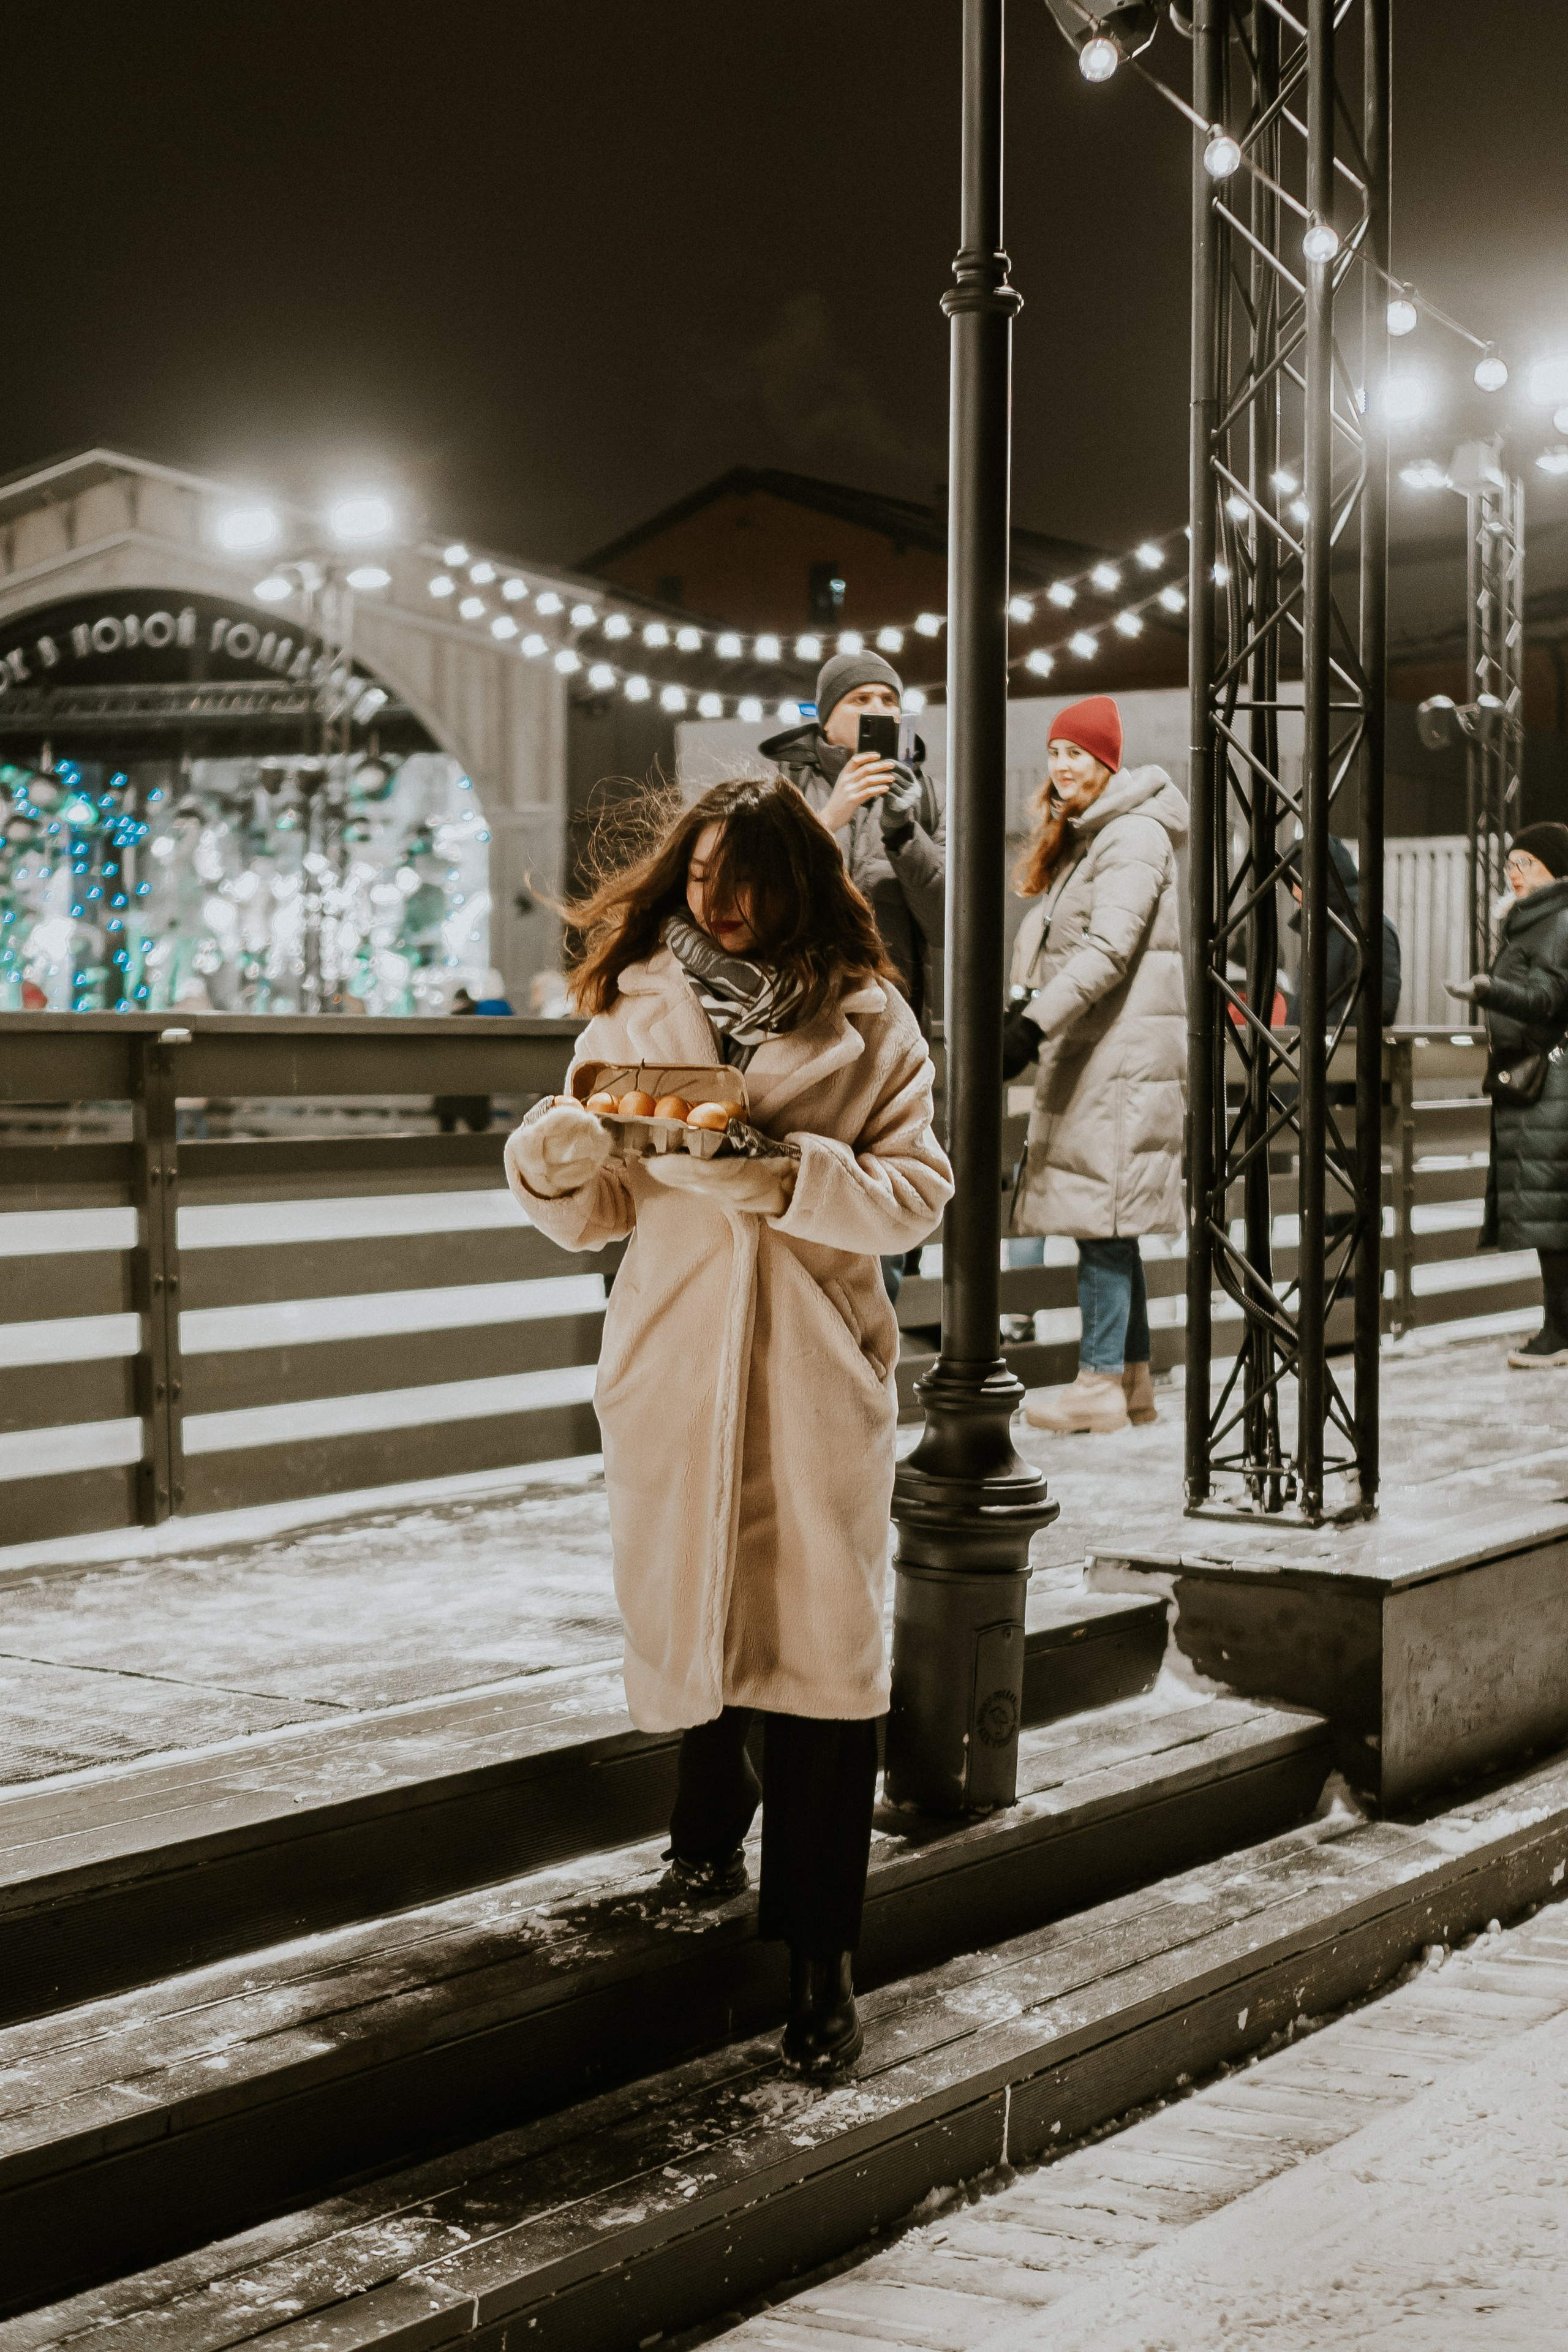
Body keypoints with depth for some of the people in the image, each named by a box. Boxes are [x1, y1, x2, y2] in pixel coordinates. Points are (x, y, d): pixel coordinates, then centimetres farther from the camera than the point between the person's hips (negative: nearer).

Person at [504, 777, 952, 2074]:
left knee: (824, 1646, -4)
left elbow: (918, 1190, -4)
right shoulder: (630, 1007, 8)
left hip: (819, 1369, -2)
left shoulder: (867, 1019, 4)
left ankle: (823, 1953, 2)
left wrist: (790, 1178, -19)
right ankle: (710, 1833, 41)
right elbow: (597, 1214, 5)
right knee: (686, 1620, 11)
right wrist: (551, 1160, -16)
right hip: (673, 1359, 2)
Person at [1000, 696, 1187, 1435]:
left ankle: (1101, 1382, -9)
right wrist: (1030, 1018, 19)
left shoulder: (1133, 837, -11)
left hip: (1122, 1051, -10)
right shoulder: (1080, 838, 20)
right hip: (1087, 1049, 10)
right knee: (1108, 1218, 11)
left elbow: (1107, 951, -21)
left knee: (1101, 1213, -10)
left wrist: (1035, 1023, -28)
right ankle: (1132, 1376, 16)